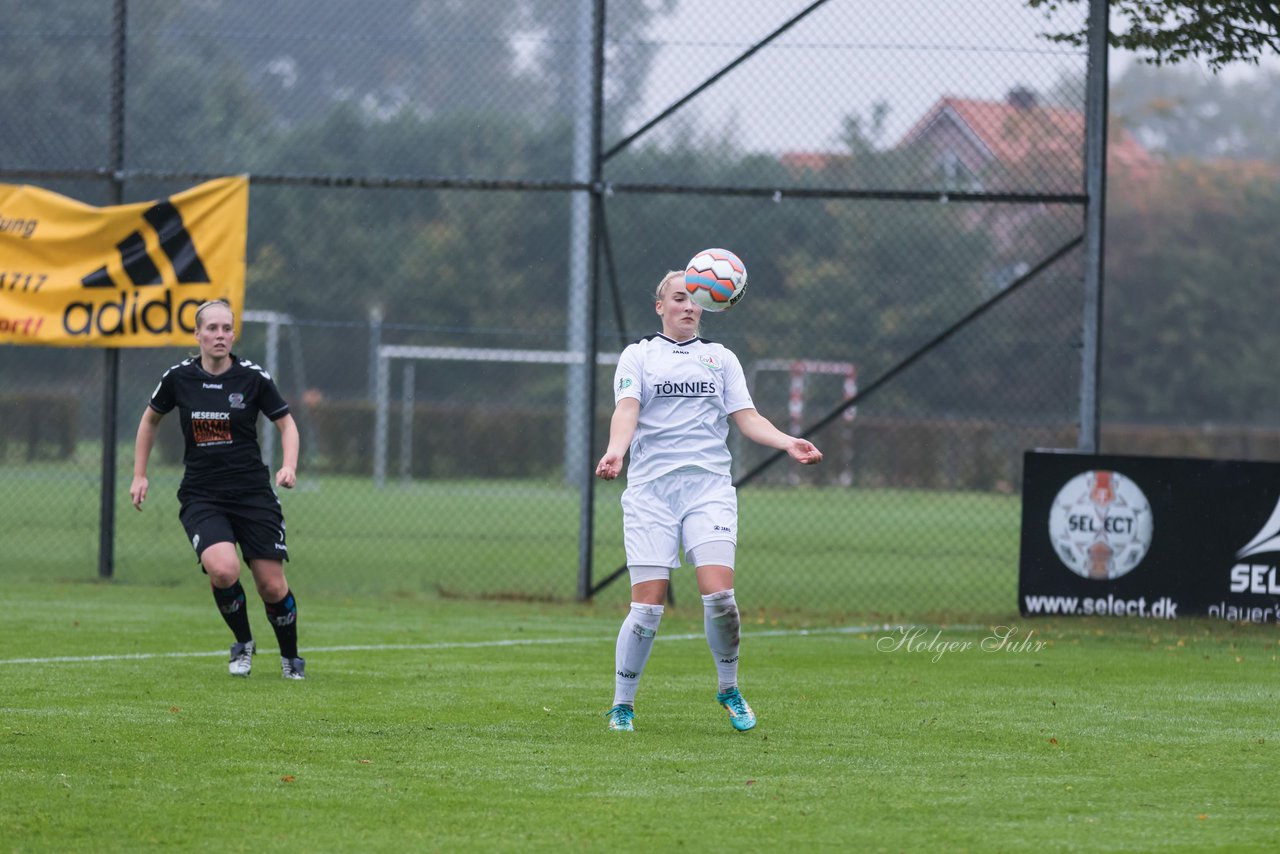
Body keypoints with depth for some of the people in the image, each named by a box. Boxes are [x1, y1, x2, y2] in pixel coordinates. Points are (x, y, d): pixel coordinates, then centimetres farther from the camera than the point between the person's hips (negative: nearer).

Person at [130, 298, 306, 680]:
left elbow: (286, 423, 6)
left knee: (273, 587, -3)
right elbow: (150, 419, 16)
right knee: (223, 569, -26)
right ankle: (243, 643, 2)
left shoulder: (253, 377, -5)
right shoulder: (178, 377, -2)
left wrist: (289, 466, -12)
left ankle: (291, 658, 24)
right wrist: (139, 475, 14)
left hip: (253, 493, 0)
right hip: (201, 497, 0)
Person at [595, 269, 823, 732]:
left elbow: (747, 417, 10)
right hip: (651, 487, -2)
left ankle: (729, 689, 7)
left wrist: (787, 443, -9)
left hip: (709, 485, 2)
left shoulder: (721, 357, 17)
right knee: (648, 604, -9)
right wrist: (615, 450, -26)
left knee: (718, 593, -15)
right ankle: (622, 706, 6)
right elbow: (627, 409, -6)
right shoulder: (638, 355, 10)